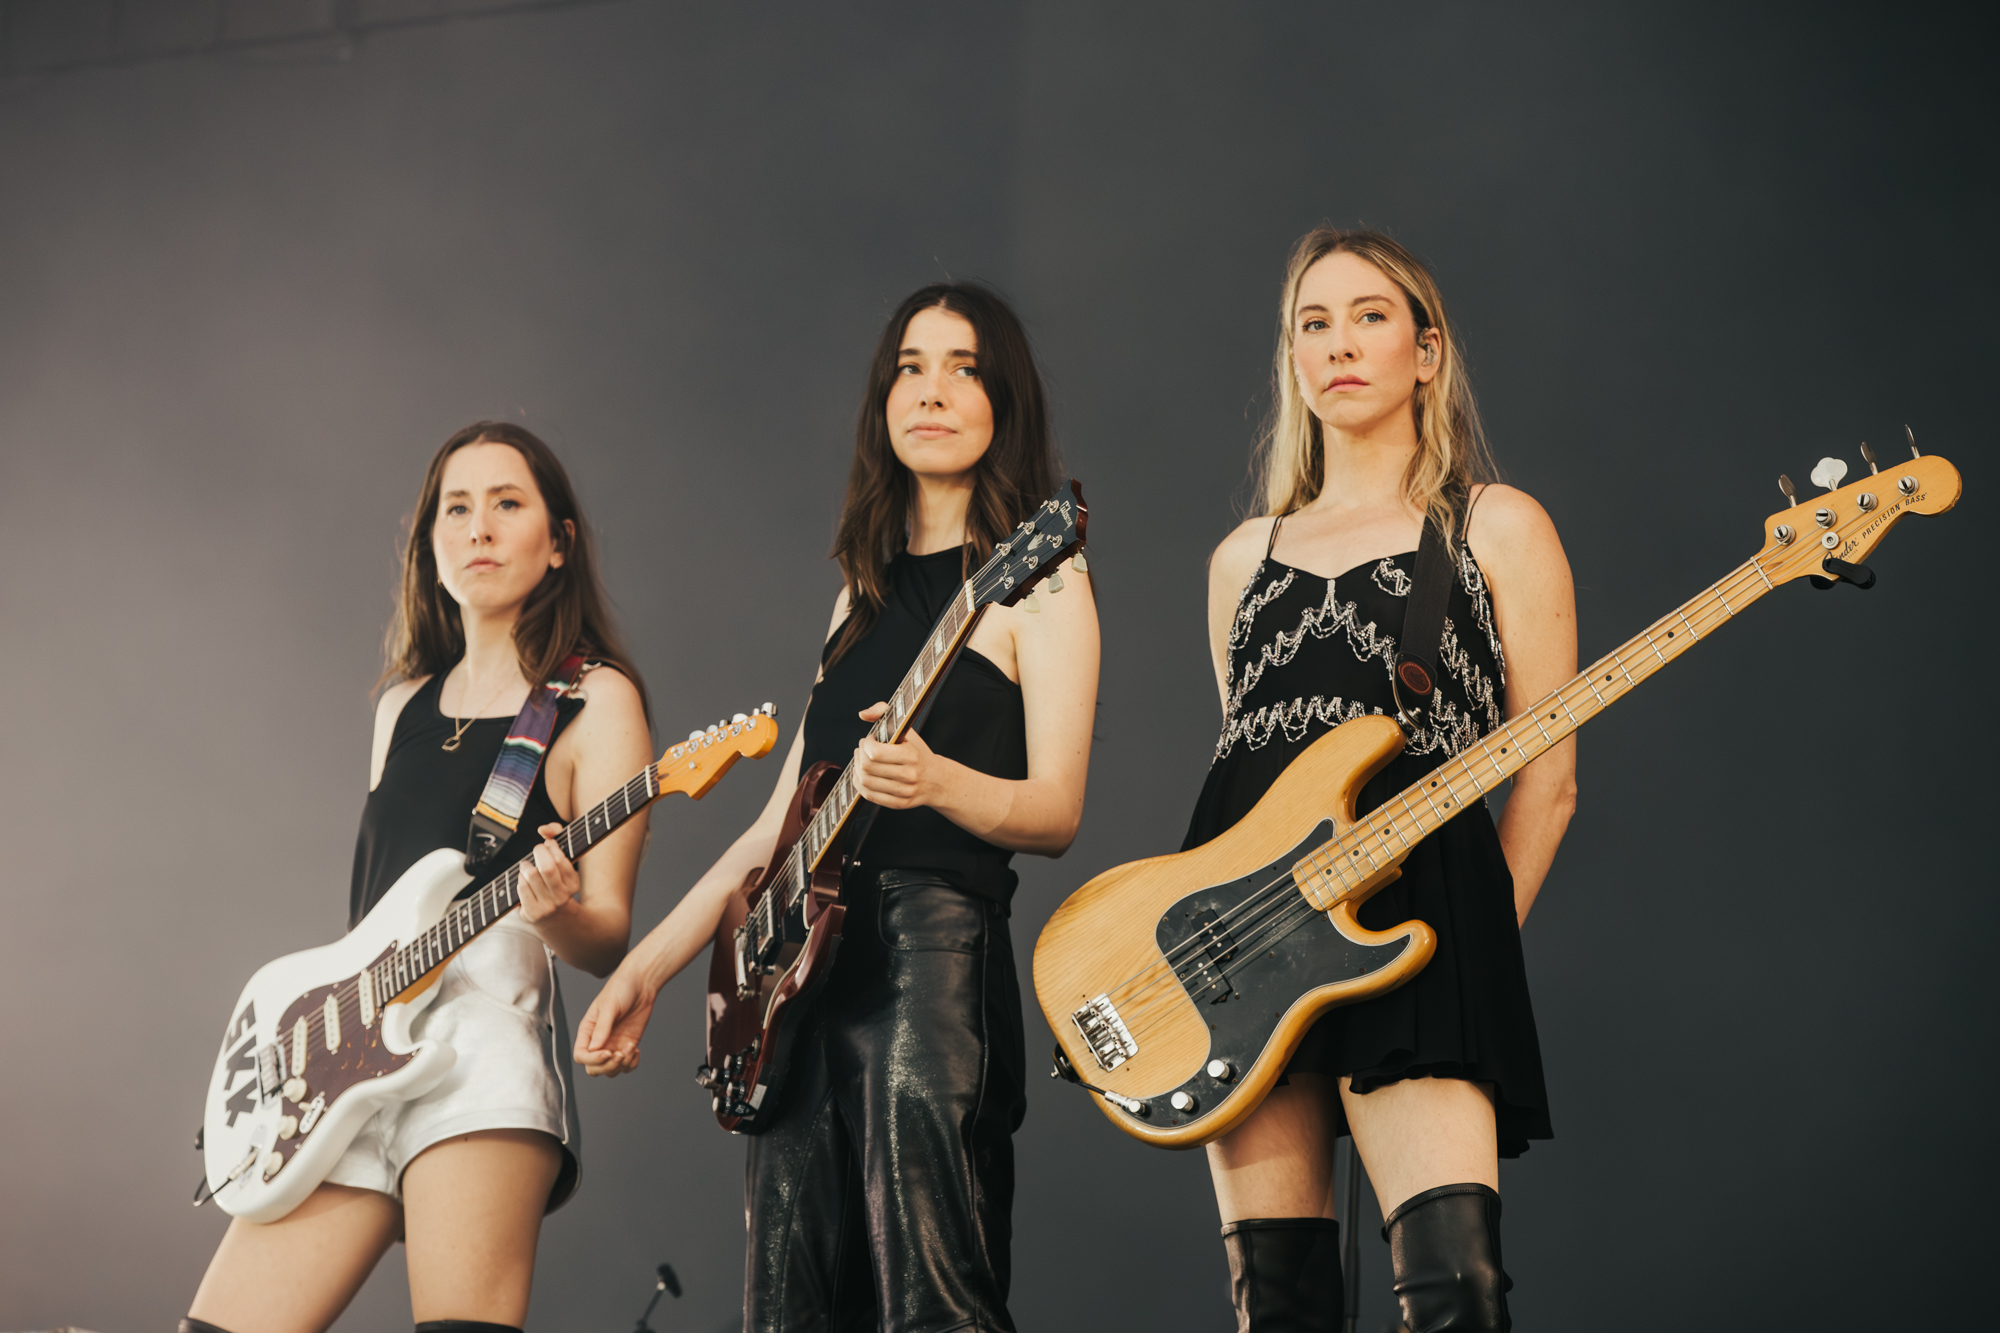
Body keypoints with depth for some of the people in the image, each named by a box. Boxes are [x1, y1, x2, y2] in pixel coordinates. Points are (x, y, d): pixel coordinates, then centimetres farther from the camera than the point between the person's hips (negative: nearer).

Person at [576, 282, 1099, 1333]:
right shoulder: (868, 586, 21)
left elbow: (1055, 813, -7)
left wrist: (935, 781, -27)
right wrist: (645, 968, 17)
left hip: (933, 957, -7)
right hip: (804, 962, 7)